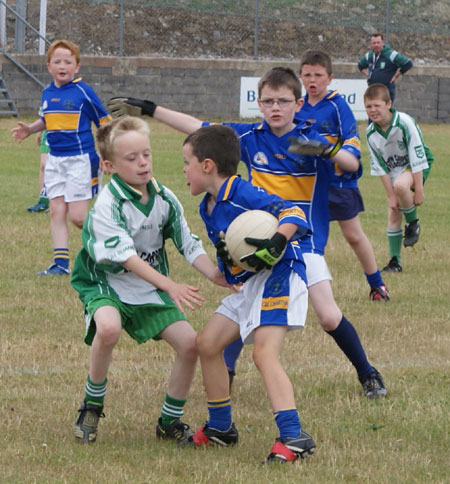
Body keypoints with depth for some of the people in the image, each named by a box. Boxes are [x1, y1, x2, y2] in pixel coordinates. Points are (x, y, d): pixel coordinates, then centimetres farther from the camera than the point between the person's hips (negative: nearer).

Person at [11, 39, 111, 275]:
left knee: (77, 216, -8)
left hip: (80, 158, -6)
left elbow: (104, 122, -4)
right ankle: (60, 263, 4)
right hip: (55, 159, 6)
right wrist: (29, 129, 7)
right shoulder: (47, 93, 8)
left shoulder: (83, 91, -8)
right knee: (56, 211, 2)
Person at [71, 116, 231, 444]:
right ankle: (92, 405, -12)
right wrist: (170, 286, -39)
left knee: (189, 343, -8)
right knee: (109, 328, -37)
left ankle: (170, 420, 13)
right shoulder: (108, 205, -21)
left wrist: (215, 274, -17)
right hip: (106, 284, -6)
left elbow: (188, 244, 2)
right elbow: (125, 256, -29)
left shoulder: (164, 199, -2)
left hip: (150, 288, 6)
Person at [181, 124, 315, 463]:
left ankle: (295, 437, -31)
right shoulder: (208, 207, 13)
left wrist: (276, 243, -42)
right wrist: (226, 257, -5)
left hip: (279, 275, -11)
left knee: (265, 352, -24)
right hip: (249, 284, 11)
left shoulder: (243, 194, -17)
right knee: (207, 342, 12)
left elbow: (293, 214, -24)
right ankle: (221, 428, 25)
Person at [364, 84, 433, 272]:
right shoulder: (371, 134, -11)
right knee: (393, 215, -1)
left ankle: (413, 223, -10)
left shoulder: (405, 123, -26)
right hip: (394, 170, 5)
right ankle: (395, 262, 8)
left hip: (416, 167, -5)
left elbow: (418, 157, -22)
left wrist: (419, 190, -22)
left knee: (400, 185, -36)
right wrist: (391, 196, -9)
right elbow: (380, 167, -5)